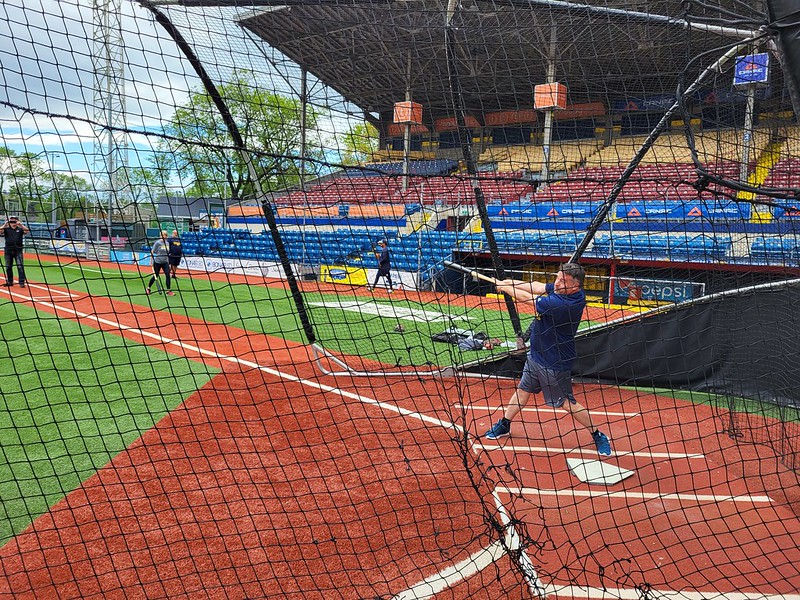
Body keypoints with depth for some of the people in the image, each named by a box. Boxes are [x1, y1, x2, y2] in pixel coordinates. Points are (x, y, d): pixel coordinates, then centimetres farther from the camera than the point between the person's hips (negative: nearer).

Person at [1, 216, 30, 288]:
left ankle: (22, 282, -9)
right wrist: (5, 224, -16)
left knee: (20, 266, -10)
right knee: (8, 267, 10)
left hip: (18, 250, -2)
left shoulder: (20, 229, 6)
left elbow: (27, 230, -12)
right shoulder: (6, 229, 8)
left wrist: (20, 225, -20)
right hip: (8, 250, 2)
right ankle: (10, 282, 23)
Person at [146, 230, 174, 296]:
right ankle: (148, 288, 25)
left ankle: (168, 290, -5)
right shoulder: (157, 243, -9)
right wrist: (152, 261, -15)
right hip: (158, 262, -5)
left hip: (165, 262, 5)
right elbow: (152, 252, -8)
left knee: (168, 275, -9)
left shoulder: (167, 243, 8)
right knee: (155, 276, 5)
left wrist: (169, 263, 17)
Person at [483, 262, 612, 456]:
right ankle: (504, 426, 37)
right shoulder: (562, 288, -9)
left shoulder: (564, 304, -33)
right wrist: (512, 283, -10)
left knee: (567, 404, 2)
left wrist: (504, 287, -7)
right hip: (536, 354, 9)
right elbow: (537, 287, 3)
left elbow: (525, 297, -22)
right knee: (523, 390, 20)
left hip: (554, 363, -9)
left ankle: (598, 436, 19)